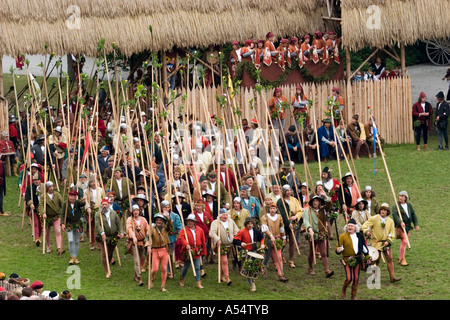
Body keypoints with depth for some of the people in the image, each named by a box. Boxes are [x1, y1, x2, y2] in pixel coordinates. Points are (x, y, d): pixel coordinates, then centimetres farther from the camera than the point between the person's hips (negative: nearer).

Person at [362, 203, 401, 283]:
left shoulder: (390, 221, 7)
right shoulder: (374, 218, -3)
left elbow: (392, 233, 7)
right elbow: (365, 225, -5)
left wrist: (388, 241, -8)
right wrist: (366, 231, -27)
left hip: (386, 243, 3)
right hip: (376, 242, -3)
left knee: (390, 259, -1)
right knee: (376, 260, 1)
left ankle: (392, 277, 2)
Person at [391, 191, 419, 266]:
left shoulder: (409, 205, 10)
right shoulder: (395, 206, -9)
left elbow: (413, 214, 16)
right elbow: (394, 215, -24)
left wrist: (416, 224, 9)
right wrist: (400, 222, -39)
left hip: (408, 226, 6)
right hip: (400, 226, -6)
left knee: (404, 241, 14)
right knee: (404, 241, -16)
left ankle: (400, 257, 31)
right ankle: (402, 259, -8)